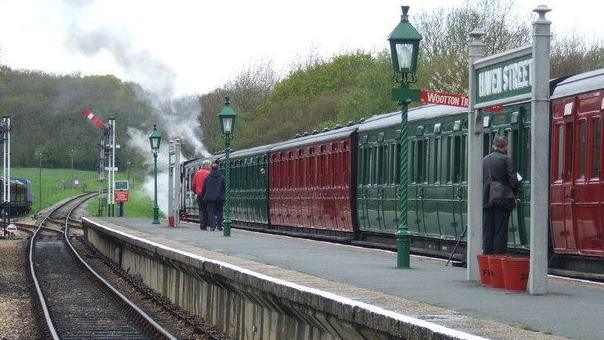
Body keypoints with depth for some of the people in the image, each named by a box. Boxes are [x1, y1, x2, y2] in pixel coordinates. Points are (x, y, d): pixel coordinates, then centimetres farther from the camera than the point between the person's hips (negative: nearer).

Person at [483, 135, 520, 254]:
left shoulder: (484, 160, 7)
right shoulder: (506, 159, -9)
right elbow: (513, 181, -11)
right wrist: (516, 190, 8)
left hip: (486, 200, 4)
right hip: (502, 200, -4)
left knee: (487, 231, 8)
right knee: (500, 231, -1)